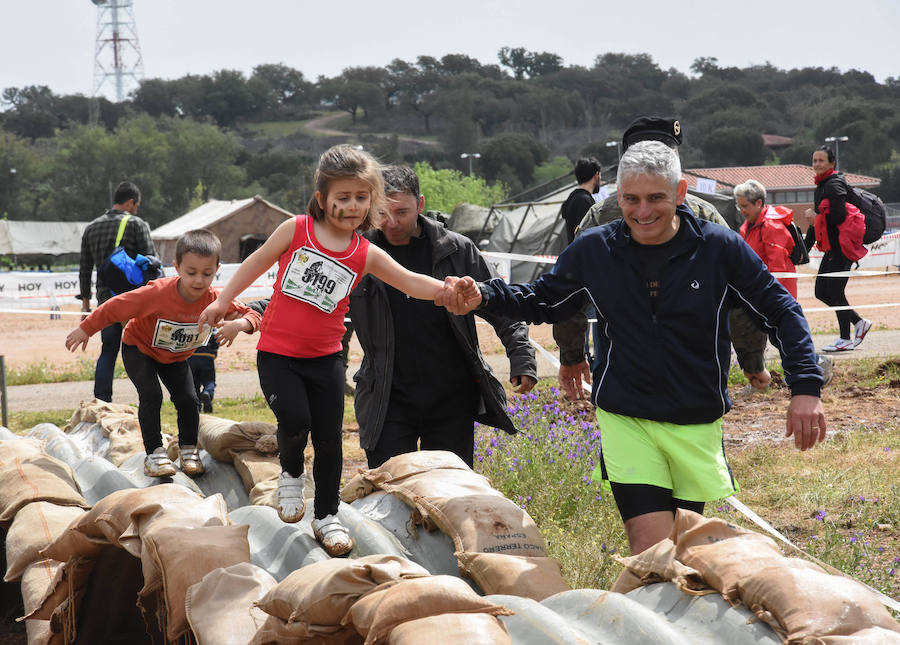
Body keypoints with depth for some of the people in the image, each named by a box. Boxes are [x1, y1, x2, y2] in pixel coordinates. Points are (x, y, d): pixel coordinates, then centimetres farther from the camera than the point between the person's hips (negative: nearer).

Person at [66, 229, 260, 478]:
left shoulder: (214, 300, -25)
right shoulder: (157, 292, -36)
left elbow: (252, 314, -20)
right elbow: (115, 307, -26)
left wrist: (237, 324, -44)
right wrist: (85, 330, -19)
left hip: (176, 357, 4)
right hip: (139, 348, -4)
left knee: (188, 400, -7)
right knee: (151, 395, -21)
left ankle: (189, 450, 15)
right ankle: (154, 453, -10)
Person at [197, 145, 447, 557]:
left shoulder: (366, 254, -2)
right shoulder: (296, 230, -6)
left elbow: (410, 282, -7)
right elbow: (257, 262, 6)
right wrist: (223, 302, 12)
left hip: (325, 358, 2)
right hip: (277, 355, -2)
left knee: (329, 439, 4)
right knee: (295, 420, -20)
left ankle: (327, 516, 22)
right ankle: (290, 475, 13)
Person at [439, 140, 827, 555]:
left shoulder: (720, 248, -7)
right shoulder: (593, 250, -2)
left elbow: (781, 312, 0)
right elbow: (541, 302, 13)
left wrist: (805, 387, -10)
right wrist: (483, 297, -6)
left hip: (697, 427, 1)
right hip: (625, 421, -1)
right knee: (651, 548, -14)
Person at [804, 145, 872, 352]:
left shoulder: (835, 185, -13)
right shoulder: (821, 187, 17)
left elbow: (838, 217, -23)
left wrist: (816, 218, -9)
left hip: (842, 247, -10)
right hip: (832, 249, 10)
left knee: (835, 292, -5)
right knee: (821, 292, 10)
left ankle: (845, 339, 6)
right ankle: (859, 322, 21)